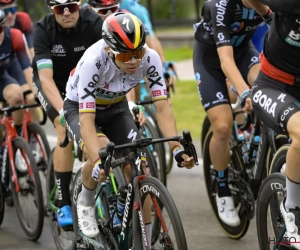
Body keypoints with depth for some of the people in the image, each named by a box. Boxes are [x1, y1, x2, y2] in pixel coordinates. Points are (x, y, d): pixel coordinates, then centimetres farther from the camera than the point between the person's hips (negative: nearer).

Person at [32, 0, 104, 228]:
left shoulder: (93, 24, -28)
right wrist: (63, 111, -49)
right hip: (53, 83, -2)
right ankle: (64, 205, -17)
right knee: (66, 129, -24)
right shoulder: (43, 30, -29)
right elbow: (46, 77, -35)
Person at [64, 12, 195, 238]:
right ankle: (85, 202, -3)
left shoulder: (150, 58, -28)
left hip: (116, 108, 4)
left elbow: (162, 107, -26)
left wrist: (177, 148, -41)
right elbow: (87, 120, -41)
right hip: (81, 107, -3)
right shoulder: (93, 61, -38)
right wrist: (98, 161, -55)